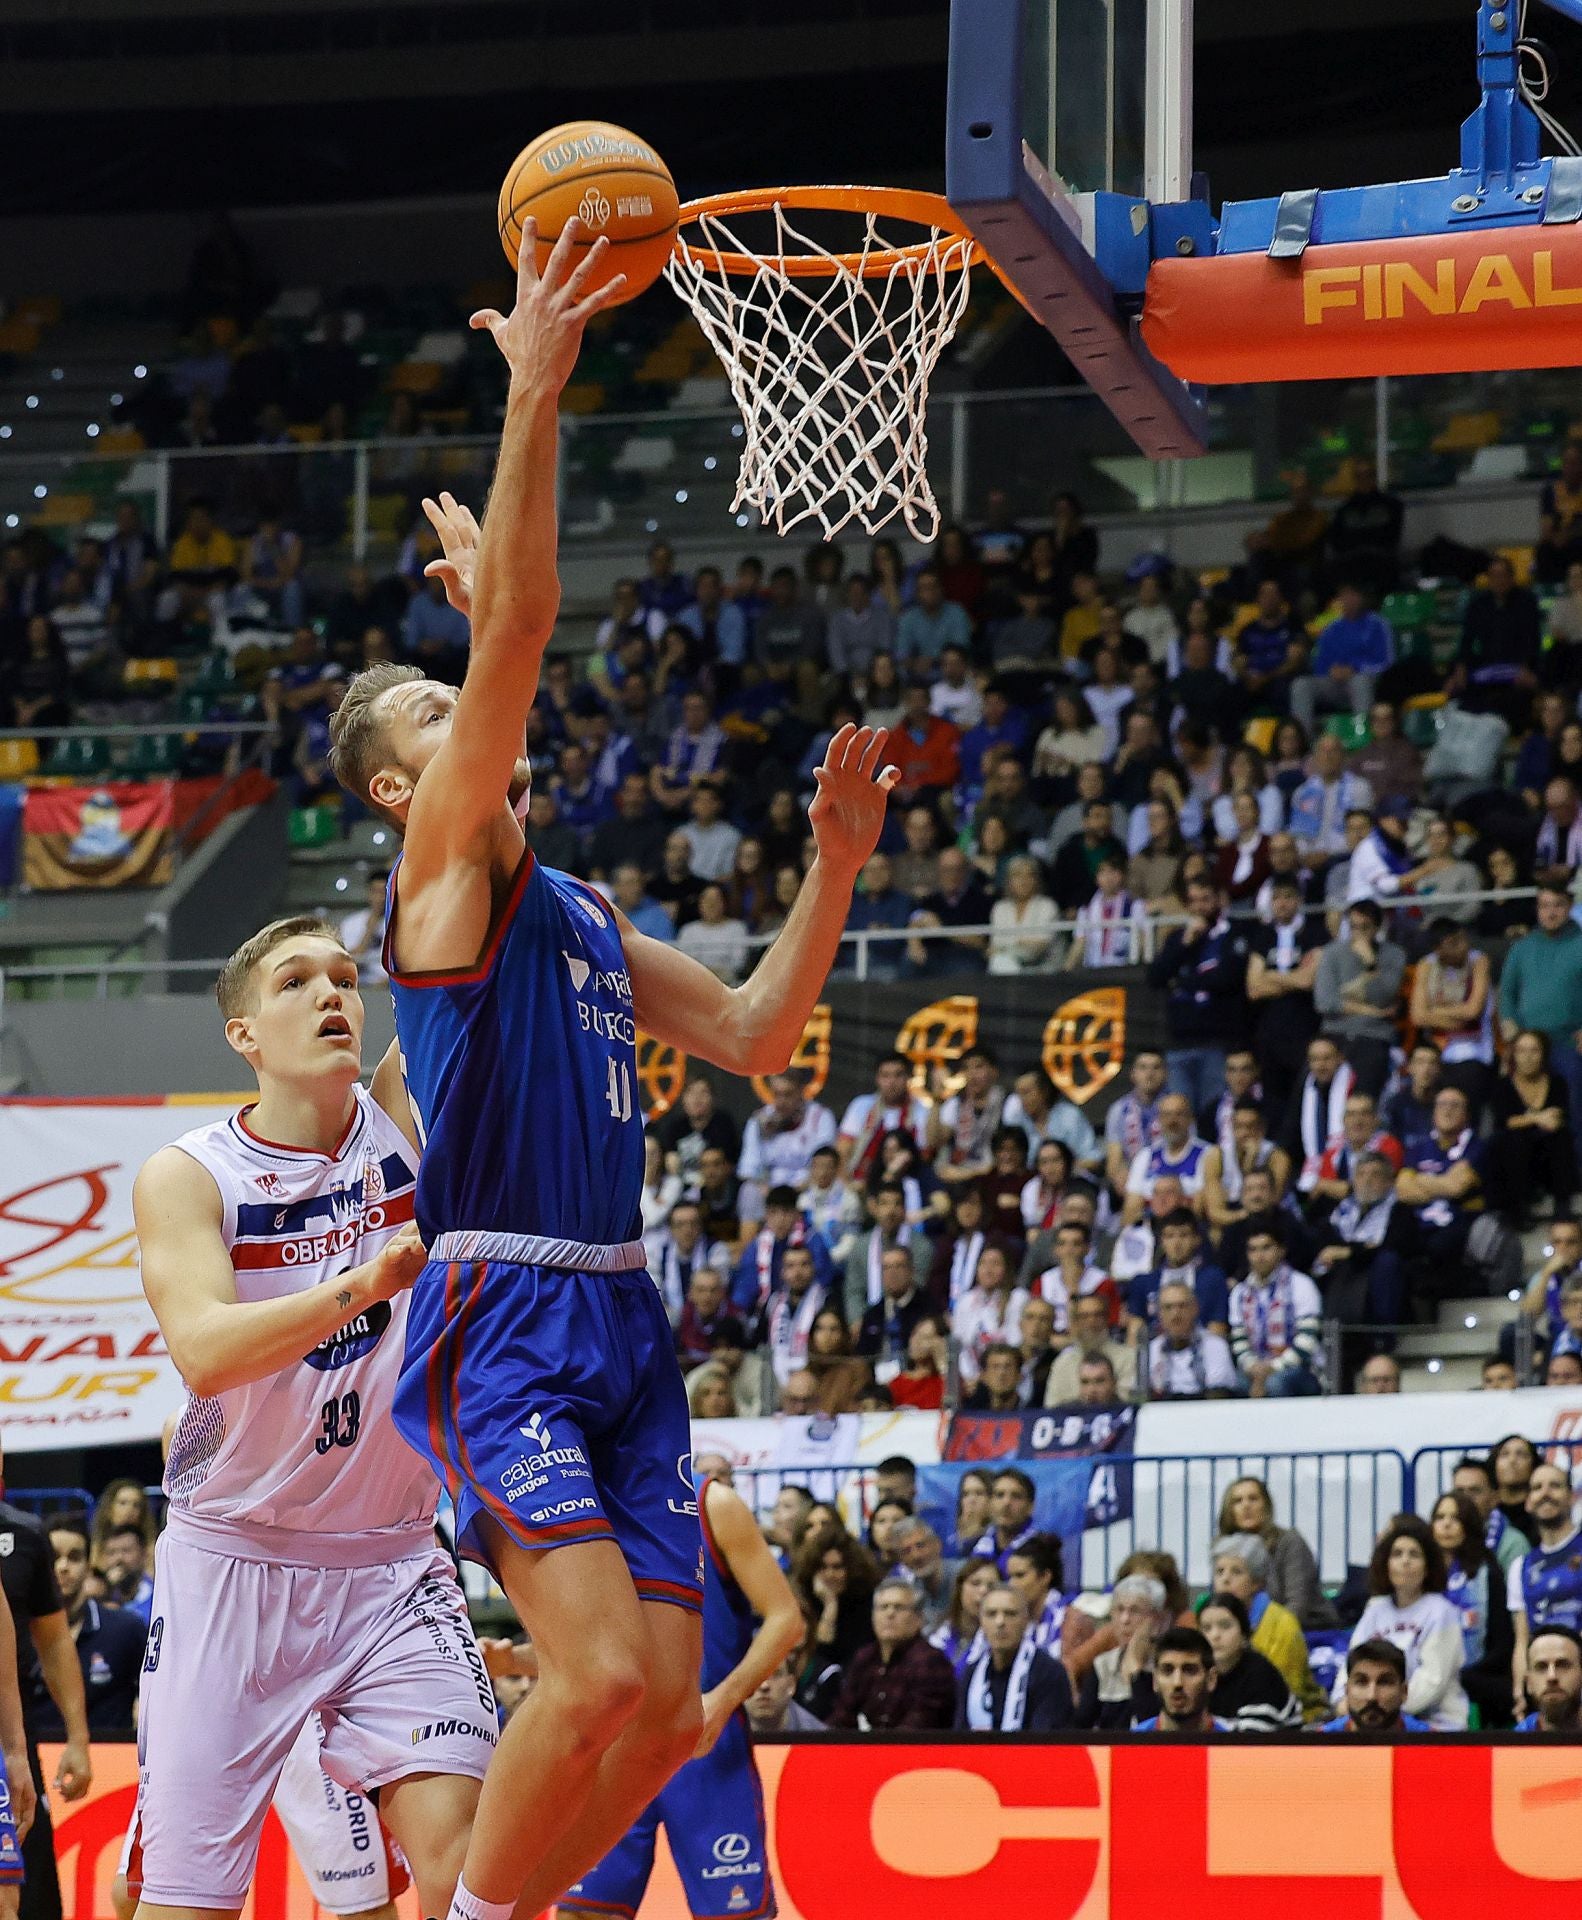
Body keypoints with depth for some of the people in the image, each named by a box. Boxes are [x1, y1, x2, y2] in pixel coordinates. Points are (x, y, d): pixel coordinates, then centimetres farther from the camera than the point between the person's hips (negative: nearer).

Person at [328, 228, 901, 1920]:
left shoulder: (579, 915, 22)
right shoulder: (445, 870, -1)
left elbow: (750, 1036, 23)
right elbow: (517, 629, -12)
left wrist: (831, 872, 13)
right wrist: (531, 397, -17)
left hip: (618, 1321, 8)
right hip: (499, 1320, -8)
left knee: (662, 1712, 2)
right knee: (600, 1674, -20)